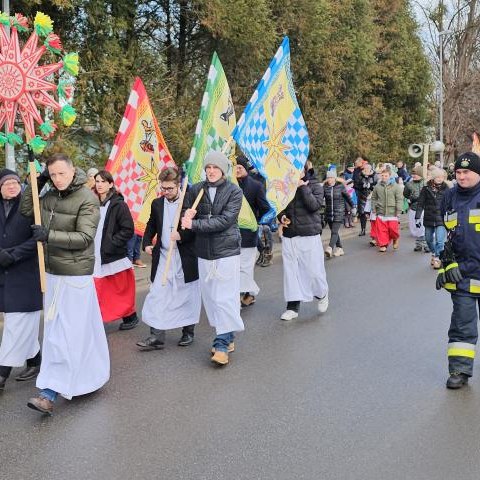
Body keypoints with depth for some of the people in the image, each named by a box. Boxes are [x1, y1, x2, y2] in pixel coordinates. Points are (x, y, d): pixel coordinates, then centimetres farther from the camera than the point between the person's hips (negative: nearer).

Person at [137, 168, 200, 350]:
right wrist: (147, 243, 4)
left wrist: (181, 235, -21)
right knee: (157, 295, -2)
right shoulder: (157, 204, 8)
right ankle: (157, 337, 2)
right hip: (163, 257, 4)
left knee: (187, 296, 8)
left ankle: (188, 332, 24)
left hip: (185, 258, -4)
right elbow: (151, 226, 19)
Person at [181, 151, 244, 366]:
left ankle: (222, 344, 2)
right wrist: (186, 216, -16)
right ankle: (228, 338, 22)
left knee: (225, 298, -6)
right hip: (203, 252, 4)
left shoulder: (234, 191, -4)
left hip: (227, 251, -4)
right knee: (210, 297, 8)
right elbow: (185, 215, 9)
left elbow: (225, 220, -16)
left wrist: (194, 224, -20)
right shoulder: (196, 190, 4)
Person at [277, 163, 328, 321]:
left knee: (313, 270, 1)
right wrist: (281, 216, -1)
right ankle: (293, 306, 15)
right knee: (291, 271, 6)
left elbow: (314, 205, -19)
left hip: (309, 235, -4)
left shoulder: (315, 185, -2)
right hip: (289, 235, 4)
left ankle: (321, 294, 31)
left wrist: (303, 187, -17)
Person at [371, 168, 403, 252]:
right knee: (381, 230, 1)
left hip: (392, 213, -2)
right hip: (381, 212, 2)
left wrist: (398, 211, -7)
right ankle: (383, 244, 13)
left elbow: (399, 199, -3)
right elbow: (374, 198, 15)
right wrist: (374, 209, 11)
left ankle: (395, 239, 29)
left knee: (393, 228, -1)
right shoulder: (377, 186, 5)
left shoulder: (396, 186, -3)